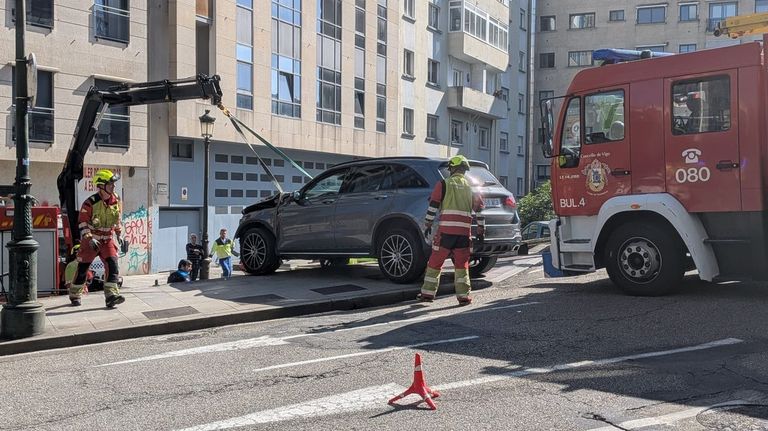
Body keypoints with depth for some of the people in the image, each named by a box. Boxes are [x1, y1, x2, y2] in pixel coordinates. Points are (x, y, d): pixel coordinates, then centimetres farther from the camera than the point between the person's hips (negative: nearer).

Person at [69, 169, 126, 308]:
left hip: (107, 240, 4)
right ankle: (74, 295, 26)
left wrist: (119, 235, 16)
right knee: (82, 268, 6)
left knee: (112, 264, -15)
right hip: (90, 240, -4)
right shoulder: (90, 203, -17)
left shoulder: (116, 200, 0)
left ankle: (111, 295, -18)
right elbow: (82, 222, -14)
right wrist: (90, 239, -23)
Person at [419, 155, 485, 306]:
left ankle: (428, 293, 10)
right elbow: (479, 210, 14)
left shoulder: (444, 184, 2)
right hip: (464, 231, 3)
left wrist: (428, 225, 6)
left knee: (435, 262, 6)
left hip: (446, 231, -3)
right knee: (462, 265, 9)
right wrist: (481, 230, 20)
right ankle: (463, 296, 7)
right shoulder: (471, 187, 13)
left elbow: (432, 207, -1)